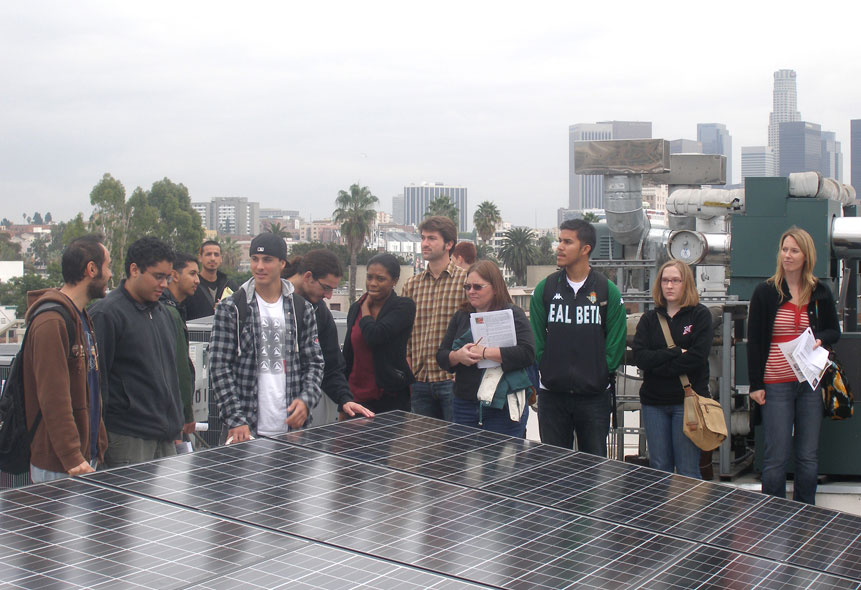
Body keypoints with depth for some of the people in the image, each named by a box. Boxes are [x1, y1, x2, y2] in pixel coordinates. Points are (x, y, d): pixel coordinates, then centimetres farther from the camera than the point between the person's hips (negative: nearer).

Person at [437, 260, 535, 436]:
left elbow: (528, 353, -18)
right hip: (464, 406, 5)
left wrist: (484, 352, -19)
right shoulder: (461, 317, 14)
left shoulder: (512, 314, -4)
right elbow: (441, 356, 11)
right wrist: (457, 356, -12)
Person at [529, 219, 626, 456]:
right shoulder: (544, 289, 2)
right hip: (552, 394, 1)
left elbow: (616, 342, -1)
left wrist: (602, 373, -5)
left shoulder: (608, 291, -2)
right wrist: (544, 369, -3)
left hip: (595, 395, -1)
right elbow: (536, 339, 4)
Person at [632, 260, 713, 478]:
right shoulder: (649, 318, 10)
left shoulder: (700, 315, 0)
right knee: (659, 469, 8)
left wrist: (658, 365, -9)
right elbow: (639, 356, -4)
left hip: (687, 400, -4)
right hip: (654, 401, 4)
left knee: (687, 472, -2)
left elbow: (697, 357, -13)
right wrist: (676, 353, -13)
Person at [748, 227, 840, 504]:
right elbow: (754, 341, -2)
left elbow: (834, 331, 16)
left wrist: (819, 339, -8)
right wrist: (755, 384, -6)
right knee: (776, 456, -1)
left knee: (809, 456, 8)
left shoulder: (820, 292, 6)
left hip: (810, 381, 3)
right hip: (776, 384, -3)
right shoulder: (765, 292, -2)